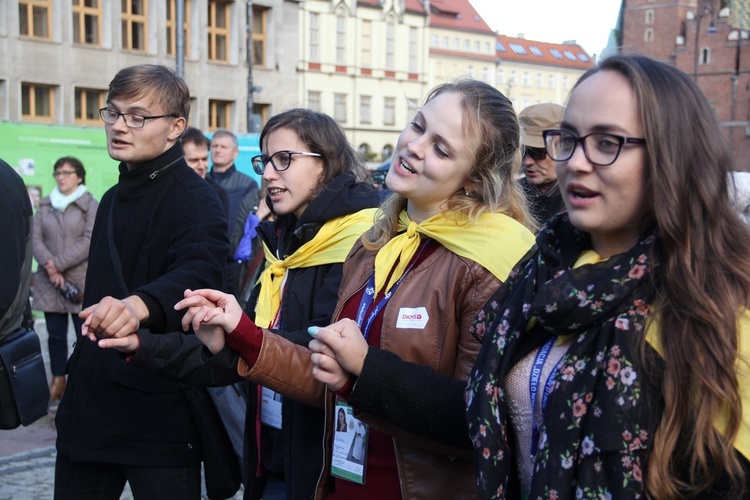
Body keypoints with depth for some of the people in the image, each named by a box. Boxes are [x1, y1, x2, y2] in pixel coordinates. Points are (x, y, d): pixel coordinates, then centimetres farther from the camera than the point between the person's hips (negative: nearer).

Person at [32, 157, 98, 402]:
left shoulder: (91, 206, -1)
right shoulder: (45, 205, 12)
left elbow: (89, 242, -10)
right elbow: (36, 239, 3)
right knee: (55, 333, 9)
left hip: (82, 280, -4)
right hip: (49, 281, 4)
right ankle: (58, 380, 20)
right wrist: (49, 267, -13)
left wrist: (58, 264, -13)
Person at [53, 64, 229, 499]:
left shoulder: (196, 199, -12)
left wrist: (140, 305, -51)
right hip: (90, 406, 8)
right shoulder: (114, 199, 15)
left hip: (160, 414, -8)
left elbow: (200, 272, -32)